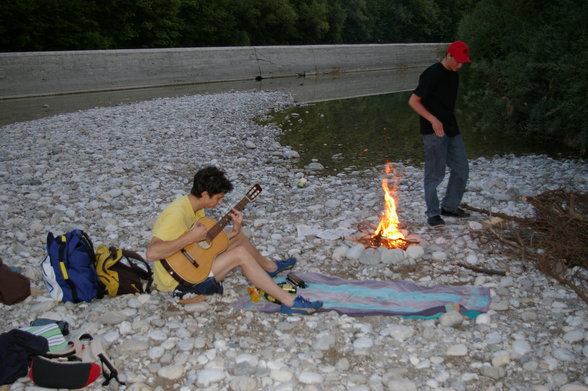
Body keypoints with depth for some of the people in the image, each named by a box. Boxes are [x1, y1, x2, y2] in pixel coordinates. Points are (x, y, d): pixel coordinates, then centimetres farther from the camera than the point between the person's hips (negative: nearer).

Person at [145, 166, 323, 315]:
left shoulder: (193, 205, 2)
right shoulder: (177, 214, -27)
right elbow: (151, 253, -37)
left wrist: (234, 230, -8)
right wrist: (191, 238, -34)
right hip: (179, 282, -10)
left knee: (238, 237, 15)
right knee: (240, 254, -23)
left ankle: (272, 267, 39)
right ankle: (290, 302, -22)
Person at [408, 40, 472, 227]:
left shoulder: (453, 74, 11)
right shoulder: (432, 74, -14)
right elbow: (413, 101, -16)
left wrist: (452, 124, 18)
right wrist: (433, 119, -24)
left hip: (452, 130, 8)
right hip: (434, 132, -8)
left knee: (461, 169, 10)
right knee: (435, 174, -2)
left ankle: (450, 206, 24)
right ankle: (433, 213, 12)